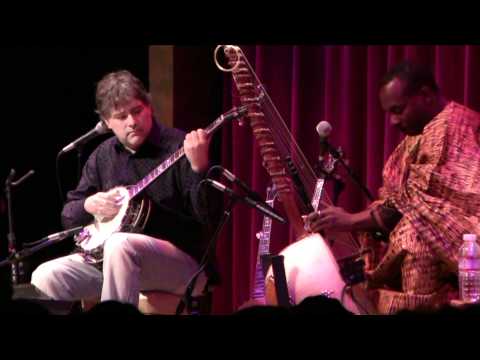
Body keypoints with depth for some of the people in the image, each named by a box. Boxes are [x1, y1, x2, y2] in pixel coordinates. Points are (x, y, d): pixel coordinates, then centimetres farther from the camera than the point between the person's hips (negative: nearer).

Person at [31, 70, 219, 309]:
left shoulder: (180, 148, -8)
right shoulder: (103, 155, 11)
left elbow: (210, 216, -17)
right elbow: (69, 216, 17)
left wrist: (199, 167, -34)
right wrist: (88, 206, -6)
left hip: (180, 263, -5)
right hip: (108, 260, 5)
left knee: (119, 245, -36)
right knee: (46, 277, -17)